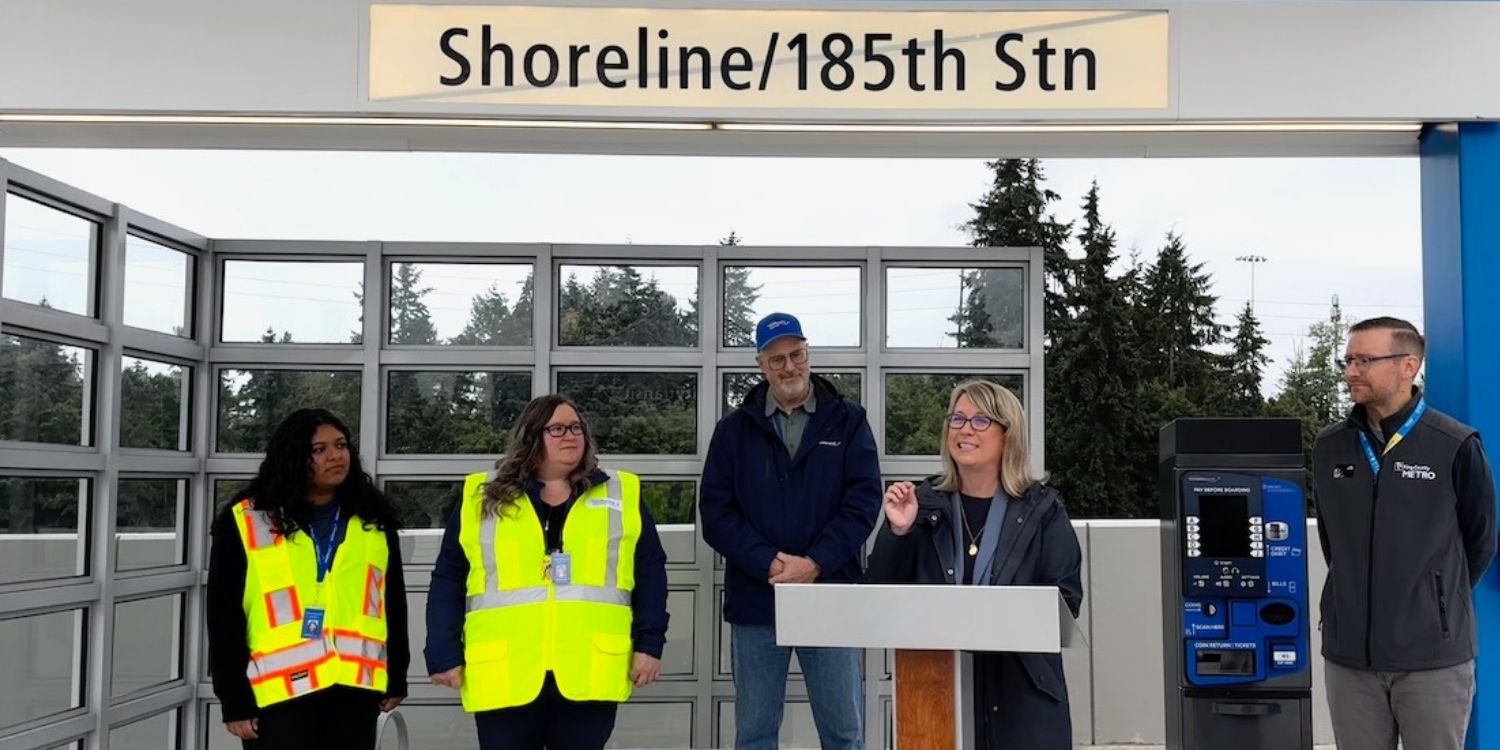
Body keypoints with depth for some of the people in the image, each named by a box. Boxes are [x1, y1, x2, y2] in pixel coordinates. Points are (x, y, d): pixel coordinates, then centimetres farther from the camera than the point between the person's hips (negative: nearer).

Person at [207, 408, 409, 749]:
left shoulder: (374, 521, 9)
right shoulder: (246, 522, -2)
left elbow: (394, 603, 13)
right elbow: (225, 617, -2)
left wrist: (396, 678, 12)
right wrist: (235, 700, -4)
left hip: (355, 687, 3)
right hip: (279, 692, -3)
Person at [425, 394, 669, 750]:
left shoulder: (621, 495, 9)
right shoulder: (482, 498, 7)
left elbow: (650, 574, 8)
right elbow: (448, 581, 8)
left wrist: (649, 643, 0)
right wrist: (444, 654, 2)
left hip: (588, 675, 1)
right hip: (503, 676, 0)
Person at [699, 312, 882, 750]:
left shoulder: (847, 422, 6)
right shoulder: (734, 429, 8)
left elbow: (863, 501, -3)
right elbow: (715, 511, 0)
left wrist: (814, 563, -14)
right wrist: (768, 564, -13)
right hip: (755, 601, 1)